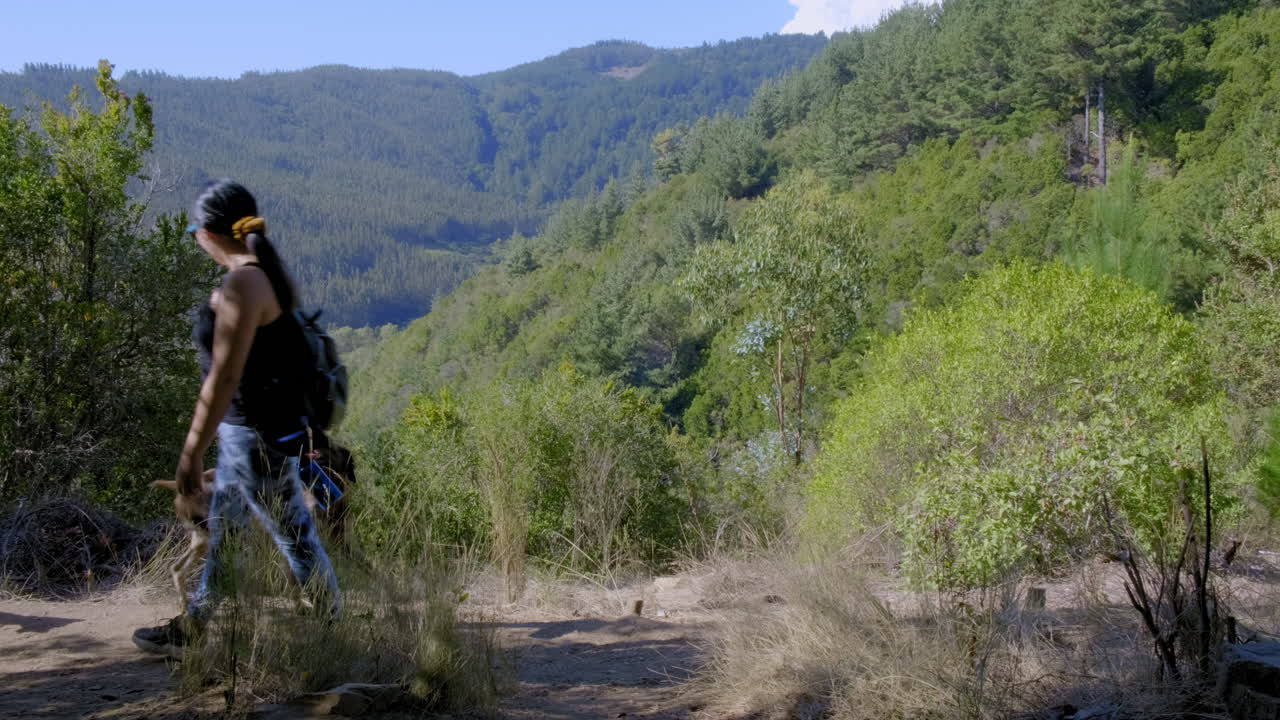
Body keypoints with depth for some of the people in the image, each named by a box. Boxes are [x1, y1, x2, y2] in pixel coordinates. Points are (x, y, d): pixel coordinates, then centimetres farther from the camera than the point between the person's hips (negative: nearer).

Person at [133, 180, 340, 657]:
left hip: (256, 434, -10)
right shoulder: (267, 274, 8)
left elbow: (224, 377, -23)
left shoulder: (242, 285, -22)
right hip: (247, 429, 10)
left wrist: (192, 452, -19)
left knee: (294, 537, 2)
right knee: (220, 532, 20)